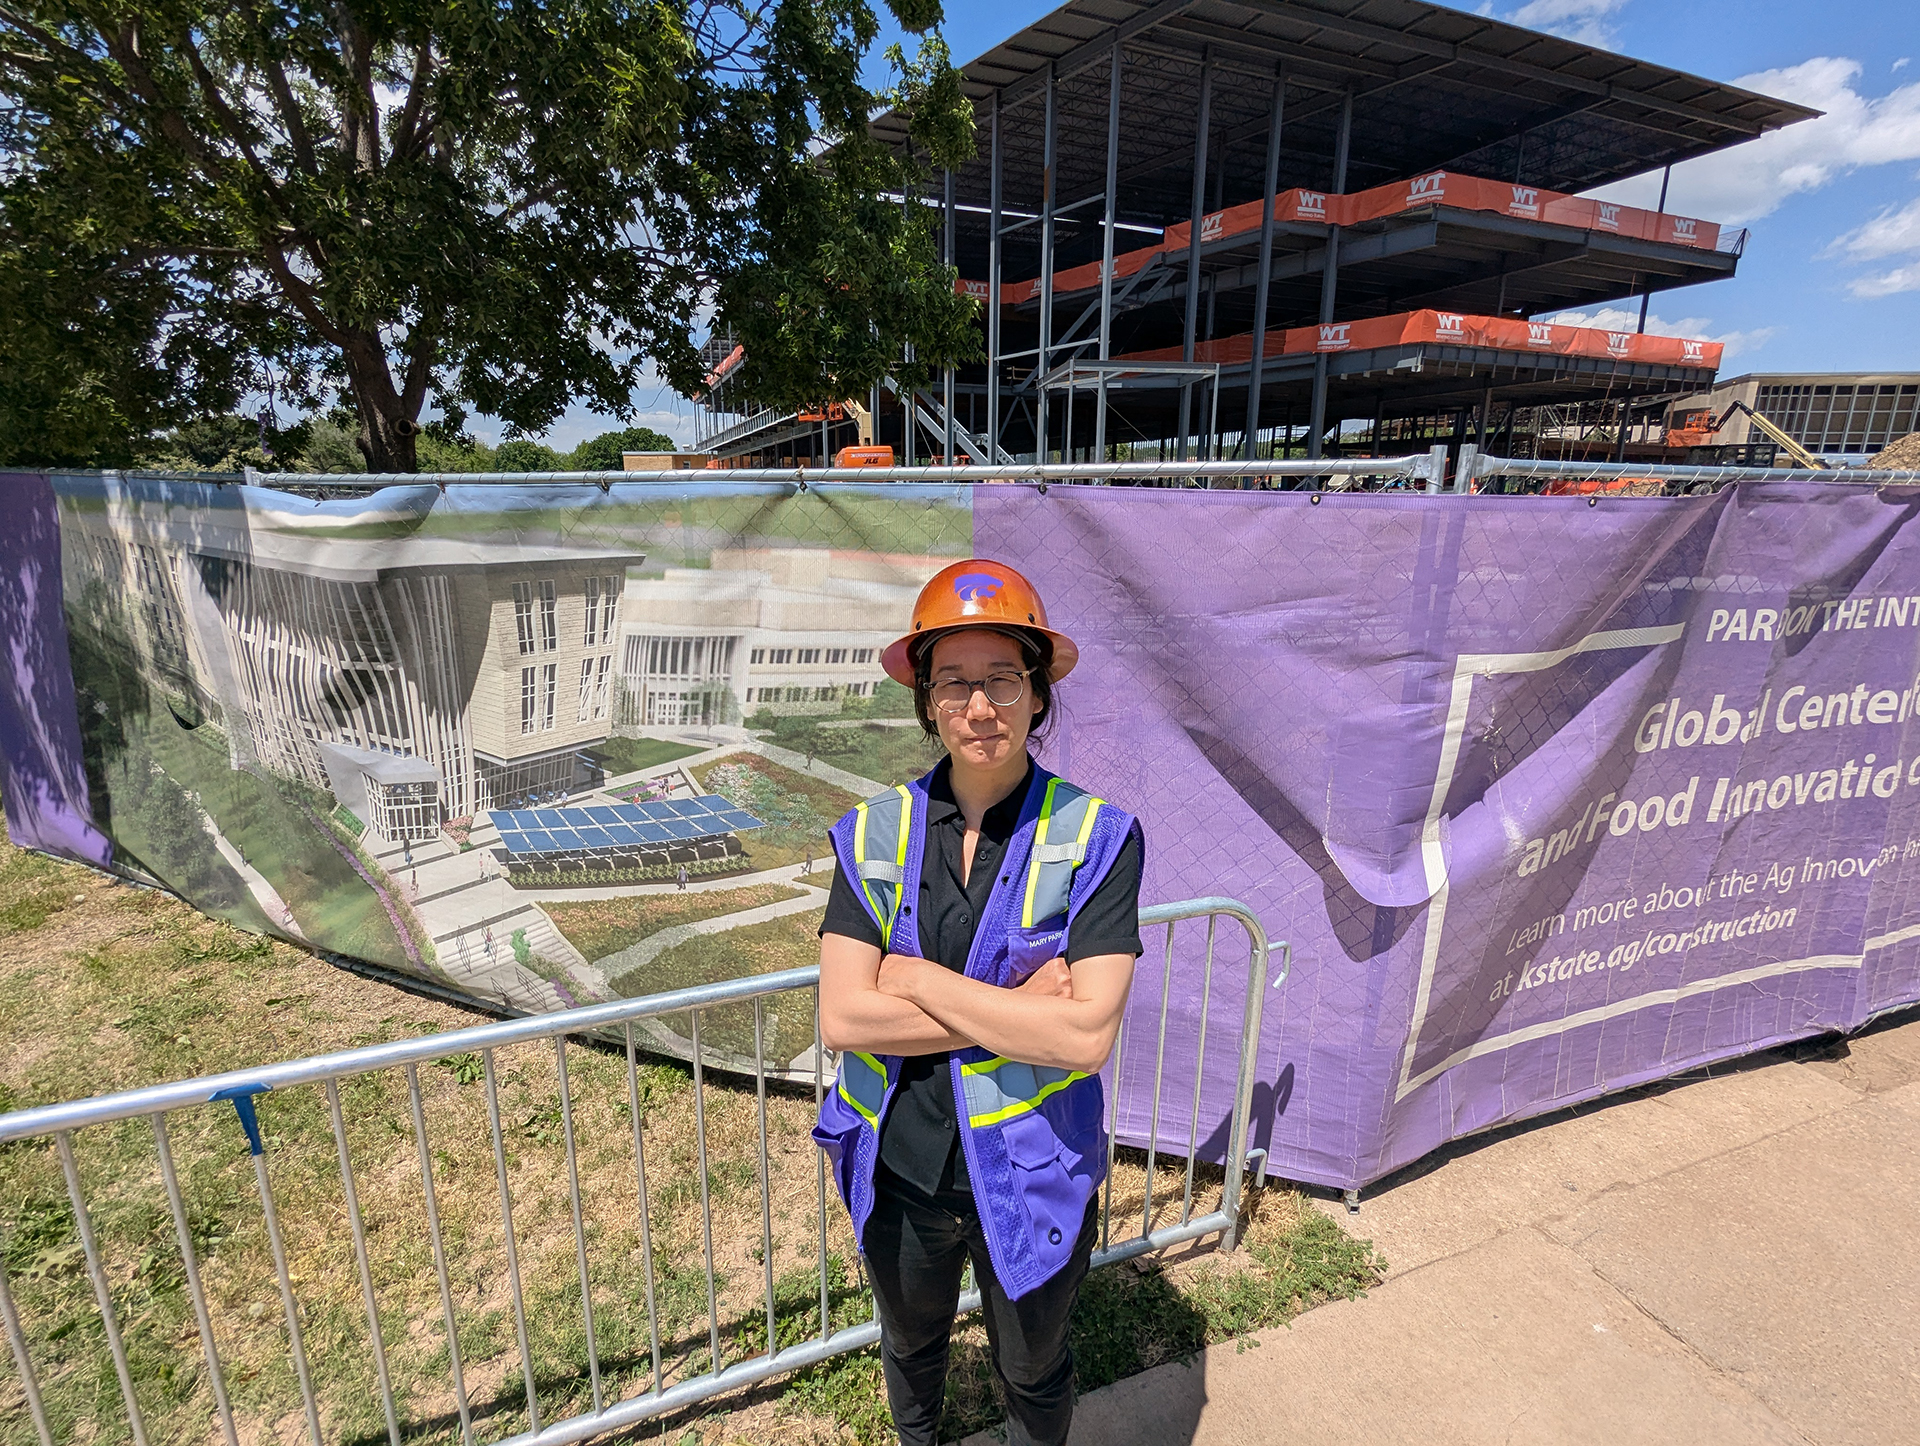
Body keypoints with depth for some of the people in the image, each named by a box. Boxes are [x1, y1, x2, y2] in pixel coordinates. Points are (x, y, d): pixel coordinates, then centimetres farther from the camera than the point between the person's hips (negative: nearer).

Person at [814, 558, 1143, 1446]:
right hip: (897, 1168, 3)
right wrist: (1012, 1008, -23)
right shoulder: (875, 833, -10)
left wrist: (920, 981, -21)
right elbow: (841, 1019, -17)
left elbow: (1085, 1035, -26)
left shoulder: (1095, 837, -17)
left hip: (1032, 1179, -2)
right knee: (910, 1351, 31)